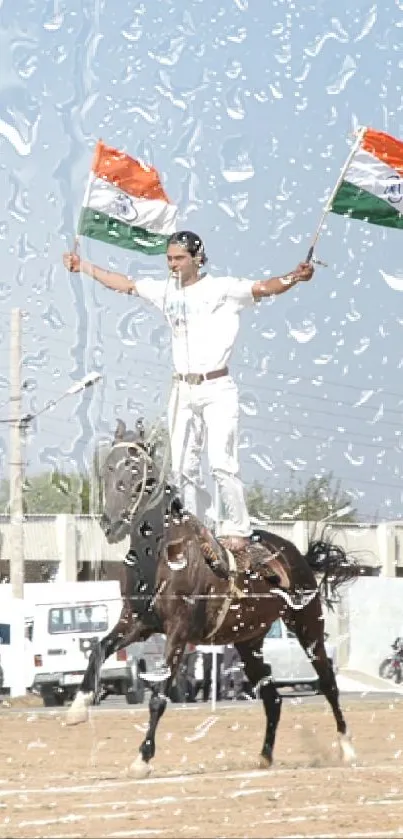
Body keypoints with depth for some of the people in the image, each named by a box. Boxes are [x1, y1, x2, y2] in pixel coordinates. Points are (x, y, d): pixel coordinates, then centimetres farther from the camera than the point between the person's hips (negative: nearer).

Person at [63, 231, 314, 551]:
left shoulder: (222, 289, -7)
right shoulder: (165, 291, 9)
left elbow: (264, 288, -19)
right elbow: (123, 283, 19)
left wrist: (294, 278, -37)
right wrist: (83, 266, 24)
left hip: (217, 389, -6)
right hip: (183, 390, 6)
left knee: (221, 462, -15)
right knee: (183, 468, 7)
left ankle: (237, 529, -6)